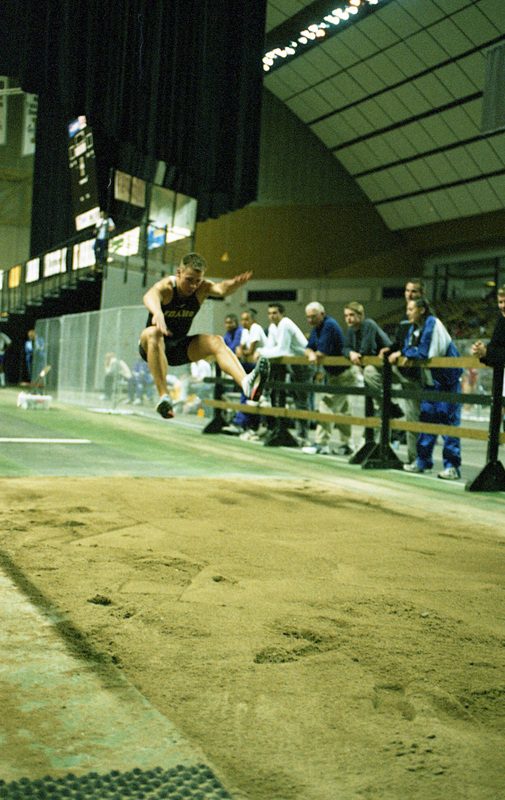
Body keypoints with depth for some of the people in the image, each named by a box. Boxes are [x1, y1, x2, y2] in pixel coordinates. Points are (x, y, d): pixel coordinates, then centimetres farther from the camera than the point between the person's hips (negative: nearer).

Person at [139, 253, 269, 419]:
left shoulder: (202, 288, -7)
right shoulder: (166, 286, -19)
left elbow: (221, 289, -30)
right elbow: (150, 296, -43)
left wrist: (235, 284, -55)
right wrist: (157, 313, -67)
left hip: (180, 349, 4)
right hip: (151, 346, -3)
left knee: (216, 341, -22)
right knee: (154, 333, -38)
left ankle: (247, 382, -47)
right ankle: (163, 396, -46)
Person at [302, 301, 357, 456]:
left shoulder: (330, 326, -21)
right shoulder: (316, 328, 10)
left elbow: (323, 353, -25)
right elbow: (309, 348, 6)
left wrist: (314, 355, -3)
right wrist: (311, 354, -18)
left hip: (343, 374, -10)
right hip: (333, 374, 10)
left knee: (327, 406, -13)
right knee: (342, 409, 14)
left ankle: (322, 444, -11)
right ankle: (346, 444, 22)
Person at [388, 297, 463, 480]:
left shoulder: (433, 324, -16)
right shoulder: (414, 328, 10)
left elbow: (426, 352, -22)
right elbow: (408, 349, 12)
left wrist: (401, 354, -12)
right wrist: (399, 354, -9)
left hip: (447, 379, -8)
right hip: (431, 381, 8)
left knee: (448, 420, -7)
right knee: (427, 418, 10)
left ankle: (452, 466, -5)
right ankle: (424, 462, 19)